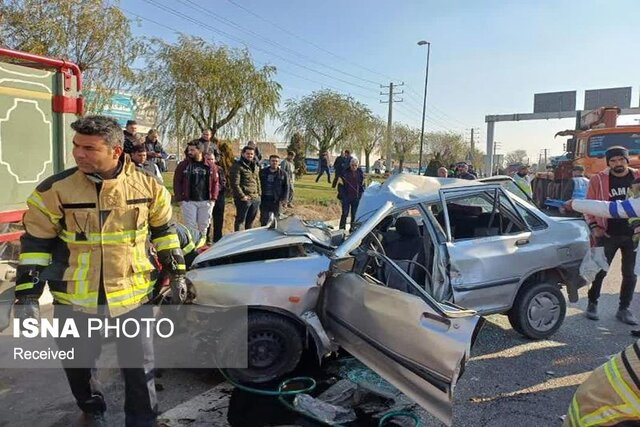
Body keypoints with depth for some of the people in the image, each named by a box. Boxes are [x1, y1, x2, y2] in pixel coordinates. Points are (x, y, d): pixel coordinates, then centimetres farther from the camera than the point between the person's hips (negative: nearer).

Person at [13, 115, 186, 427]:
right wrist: (27, 295, -5)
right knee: (78, 365, 18)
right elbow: (35, 244, -3)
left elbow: (164, 231, 8)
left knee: (140, 366, 9)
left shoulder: (147, 186, -6)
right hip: (75, 299, 0)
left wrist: (177, 273, 7)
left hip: (133, 294, 0)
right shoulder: (55, 189, -10)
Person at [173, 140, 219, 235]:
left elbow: (215, 182, 7)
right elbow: (177, 182, 1)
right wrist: (179, 198, -5)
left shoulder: (210, 166, 4)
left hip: (206, 202, 2)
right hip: (188, 201, -1)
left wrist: (213, 198, 0)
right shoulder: (183, 165, 0)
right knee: (190, 226, 1)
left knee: (203, 226, 11)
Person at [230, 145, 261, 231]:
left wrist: (259, 194, 11)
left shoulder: (255, 167, 17)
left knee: (251, 220, 17)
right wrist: (242, 196, -17)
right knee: (240, 220, 2)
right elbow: (235, 184, -15)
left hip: (255, 198, 7)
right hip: (244, 199, -7)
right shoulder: (237, 166, -8)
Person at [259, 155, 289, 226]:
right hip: (264, 200, 1)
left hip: (276, 201, -1)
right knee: (264, 221, 5)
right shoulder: (262, 172, 6)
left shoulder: (283, 174, 2)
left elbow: (286, 187, 2)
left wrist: (285, 198, -8)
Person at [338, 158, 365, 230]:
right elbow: (341, 185, -1)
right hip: (346, 197, -2)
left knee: (354, 215, 8)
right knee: (345, 214, -3)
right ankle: (342, 229, 2)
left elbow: (362, 185, 12)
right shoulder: (345, 172, -4)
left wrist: (361, 195, 3)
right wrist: (342, 196, -8)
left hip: (356, 198, 3)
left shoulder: (360, 173, 4)